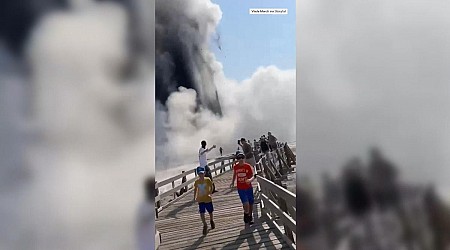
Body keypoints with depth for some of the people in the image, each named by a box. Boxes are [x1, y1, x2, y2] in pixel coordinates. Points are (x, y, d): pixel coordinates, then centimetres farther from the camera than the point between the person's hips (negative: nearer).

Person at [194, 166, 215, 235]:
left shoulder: (207, 180, -12)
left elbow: (211, 187, -3)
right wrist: (194, 197, 8)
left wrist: (210, 193, -19)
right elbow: (195, 189, 11)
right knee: (202, 213, -9)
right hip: (200, 200, 1)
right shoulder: (197, 181, -4)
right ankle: (205, 225, 8)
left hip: (208, 199, -1)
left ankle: (211, 221, 46)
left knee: (210, 212, 16)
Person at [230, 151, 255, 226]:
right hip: (240, 189, -1)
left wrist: (250, 180, -29)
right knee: (246, 203, -13)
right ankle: (246, 217, 12)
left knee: (251, 203, 12)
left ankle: (250, 217, 35)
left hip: (249, 187, 1)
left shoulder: (248, 166, -7)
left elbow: (252, 176, -9)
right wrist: (232, 183, 14)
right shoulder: (235, 167, -3)